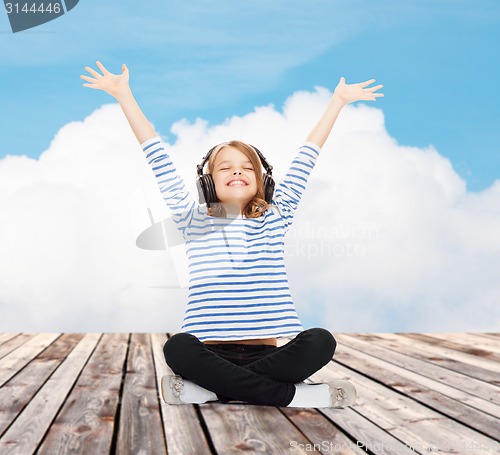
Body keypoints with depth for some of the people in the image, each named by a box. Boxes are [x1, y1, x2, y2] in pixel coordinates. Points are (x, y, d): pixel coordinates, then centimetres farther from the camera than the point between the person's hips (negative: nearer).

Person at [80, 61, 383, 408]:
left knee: (320, 341, -28)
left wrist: (338, 100, 23)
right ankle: (292, 395, -28)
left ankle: (210, 389, -23)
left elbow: (307, 157, 16)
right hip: (212, 354, -1)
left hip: (266, 353, 2)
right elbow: (159, 159, 9)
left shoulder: (275, 219, 12)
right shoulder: (194, 222, 10)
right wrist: (124, 95, 11)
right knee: (178, 348, -34)